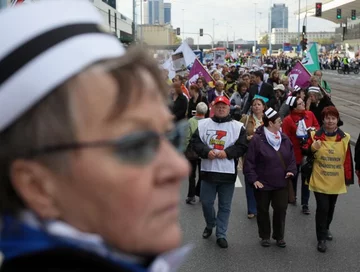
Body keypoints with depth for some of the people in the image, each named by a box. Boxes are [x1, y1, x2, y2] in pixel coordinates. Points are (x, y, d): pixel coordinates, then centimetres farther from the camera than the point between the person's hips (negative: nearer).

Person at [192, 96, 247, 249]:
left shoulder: (238, 126, 0)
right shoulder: (203, 124, 5)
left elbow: (242, 147, -4)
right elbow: (196, 142, 1)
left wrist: (226, 153, -18)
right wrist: (206, 152, -17)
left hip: (228, 172, -1)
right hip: (208, 171, 1)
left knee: (225, 206, 6)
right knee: (206, 202, 11)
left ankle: (221, 234, 17)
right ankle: (210, 225, 38)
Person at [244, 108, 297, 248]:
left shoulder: (284, 139, 3)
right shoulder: (257, 139, -14)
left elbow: (292, 157, 12)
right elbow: (249, 161, -12)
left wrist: (291, 170, -4)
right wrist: (253, 179, -15)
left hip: (281, 183, 4)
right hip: (263, 184, -4)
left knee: (281, 209, 7)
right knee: (263, 210, 10)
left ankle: (279, 236, 24)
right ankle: (265, 236, 26)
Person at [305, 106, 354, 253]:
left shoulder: (344, 138, -3)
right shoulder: (315, 136, -7)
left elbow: (347, 160, 2)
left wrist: (348, 179, 3)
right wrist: (313, 148, -24)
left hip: (336, 182, 3)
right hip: (319, 181, -3)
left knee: (331, 208, 18)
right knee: (322, 208, -8)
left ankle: (326, 229, 42)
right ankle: (321, 238, 5)